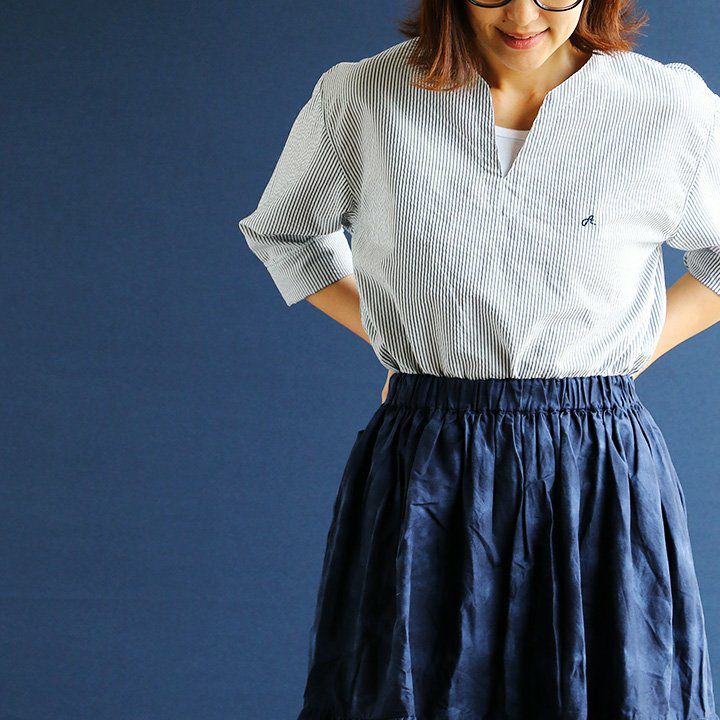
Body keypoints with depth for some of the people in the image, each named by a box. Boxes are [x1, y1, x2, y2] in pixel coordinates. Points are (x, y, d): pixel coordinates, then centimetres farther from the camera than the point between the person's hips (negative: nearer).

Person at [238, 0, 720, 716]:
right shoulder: (358, 100, -1)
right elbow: (284, 231, 18)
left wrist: (630, 354, 4)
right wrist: (396, 347, 8)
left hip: (602, 479, 0)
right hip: (423, 479, 0)